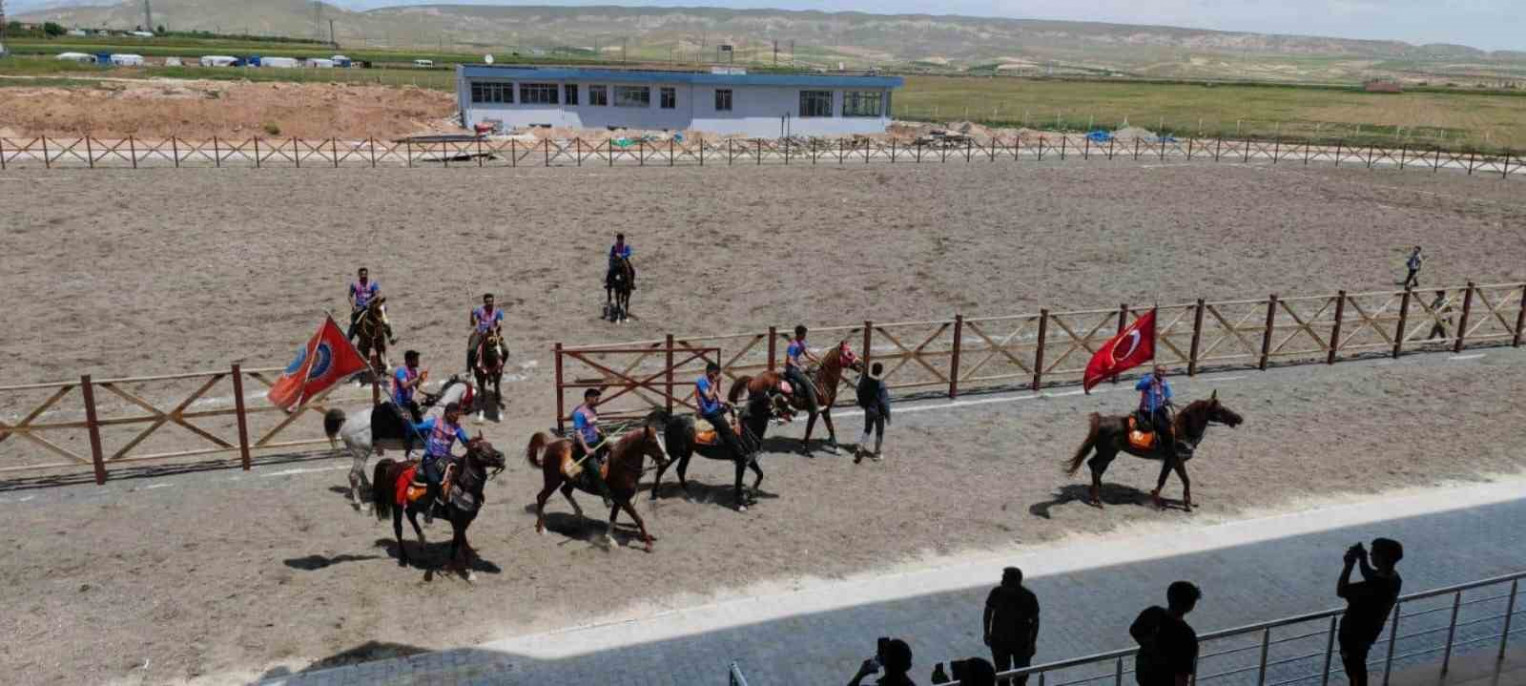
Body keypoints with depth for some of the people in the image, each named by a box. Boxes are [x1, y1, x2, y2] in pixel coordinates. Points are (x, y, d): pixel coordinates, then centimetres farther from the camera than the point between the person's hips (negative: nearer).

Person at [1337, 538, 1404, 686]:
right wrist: (1362, 559, -4)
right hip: (1368, 632, 8)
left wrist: (1349, 564, -24)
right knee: (1357, 666, 28)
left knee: (1354, 669, 13)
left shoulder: (1376, 586, -37)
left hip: (1354, 635, -8)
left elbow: (1341, 591, -29)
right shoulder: (1393, 578, -9)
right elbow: (1368, 574, 13)